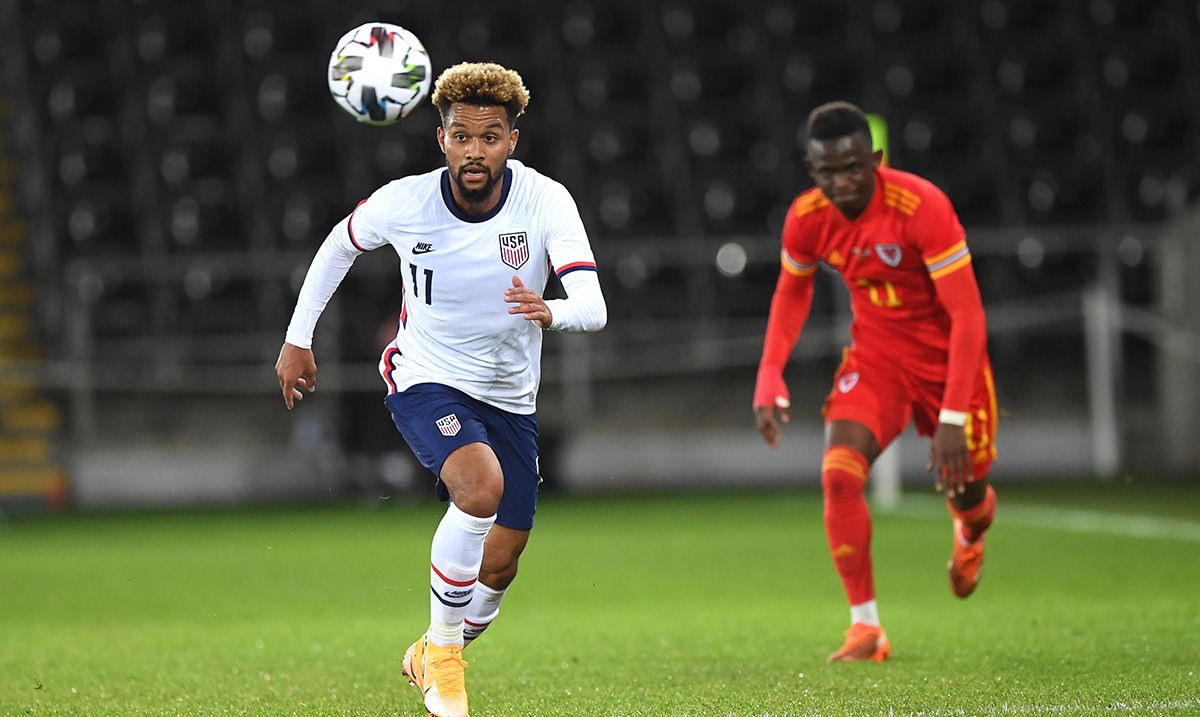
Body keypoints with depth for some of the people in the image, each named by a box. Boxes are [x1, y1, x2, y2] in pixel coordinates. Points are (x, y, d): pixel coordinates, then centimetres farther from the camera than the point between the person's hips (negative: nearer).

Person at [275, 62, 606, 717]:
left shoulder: (546, 201, -18)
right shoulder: (402, 202, -17)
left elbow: (593, 306, -28)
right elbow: (340, 245, 5)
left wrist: (549, 313, -50)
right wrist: (297, 339, 6)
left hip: (510, 398, 3)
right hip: (424, 380, -3)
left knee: (499, 566, 7)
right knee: (481, 486, -32)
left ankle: (430, 660, 37)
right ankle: (442, 646, -13)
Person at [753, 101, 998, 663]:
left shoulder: (921, 206, -29)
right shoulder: (806, 218, -14)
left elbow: (967, 315, -27)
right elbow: (792, 290, 9)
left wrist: (952, 418, -32)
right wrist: (769, 378, -3)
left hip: (946, 356, -3)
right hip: (876, 353, 3)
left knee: (965, 493, 8)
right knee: (839, 475, -20)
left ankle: (970, 532, 50)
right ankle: (865, 627, -11)